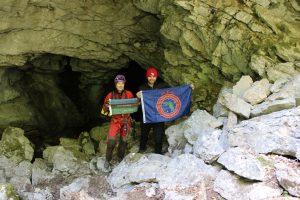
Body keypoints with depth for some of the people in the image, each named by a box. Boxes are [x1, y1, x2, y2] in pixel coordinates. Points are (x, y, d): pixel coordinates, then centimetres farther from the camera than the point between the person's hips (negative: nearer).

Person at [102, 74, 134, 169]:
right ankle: (108, 160, 3)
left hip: (126, 120, 2)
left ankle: (121, 158, 31)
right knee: (111, 140, -15)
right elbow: (105, 110, 3)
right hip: (115, 120, -2)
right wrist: (107, 106, -20)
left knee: (124, 140, 9)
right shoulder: (110, 95, -2)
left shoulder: (129, 94, 0)